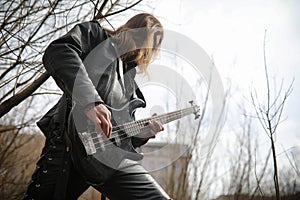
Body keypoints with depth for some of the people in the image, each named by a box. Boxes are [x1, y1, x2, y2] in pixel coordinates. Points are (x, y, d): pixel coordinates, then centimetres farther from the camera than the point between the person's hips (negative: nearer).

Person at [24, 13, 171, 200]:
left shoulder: (128, 76, 27)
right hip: (68, 146, -5)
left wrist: (141, 133, 5)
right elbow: (57, 51, -14)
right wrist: (90, 100, -26)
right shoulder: (95, 34, 10)